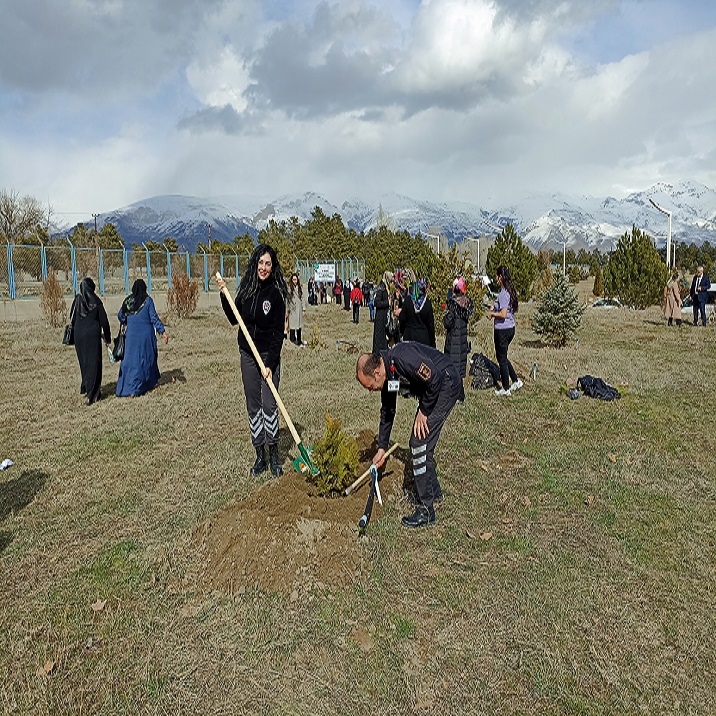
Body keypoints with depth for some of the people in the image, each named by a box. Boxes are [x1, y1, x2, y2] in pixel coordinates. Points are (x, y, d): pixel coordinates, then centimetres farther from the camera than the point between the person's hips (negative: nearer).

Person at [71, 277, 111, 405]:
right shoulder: (96, 301, -8)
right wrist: (107, 338, 4)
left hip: (79, 335, 3)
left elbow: (72, 318, 6)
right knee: (94, 363, 1)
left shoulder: (77, 300, -1)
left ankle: (85, 387, 31)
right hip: (93, 335, -3)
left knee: (83, 361, 18)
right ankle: (92, 394, -1)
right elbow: (104, 321, -6)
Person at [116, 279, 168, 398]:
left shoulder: (127, 301, 2)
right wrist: (163, 331, -11)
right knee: (145, 358, 10)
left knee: (130, 359, 8)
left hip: (131, 334, 3)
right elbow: (154, 318, -11)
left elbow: (120, 316, 9)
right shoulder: (147, 300, -7)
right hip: (146, 333, -3)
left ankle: (123, 388, 5)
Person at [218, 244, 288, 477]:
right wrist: (224, 295, 0)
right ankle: (260, 456, 18)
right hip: (247, 355, 5)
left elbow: (278, 333, -13)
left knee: (269, 405, -5)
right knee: (253, 405, 8)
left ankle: (274, 455, 9)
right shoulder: (247, 288, 4)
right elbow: (234, 320, 11)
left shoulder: (276, 293, -12)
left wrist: (270, 364, -18)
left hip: (269, 355, -5)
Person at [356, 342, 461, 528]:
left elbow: (435, 378, -28)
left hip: (446, 384, -9)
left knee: (419, 443, -11)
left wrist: (424, 412, -15)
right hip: (431, 391, 9)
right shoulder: (387, 374, 1)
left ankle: (426, 509, -3)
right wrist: (382, 448, 17)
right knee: (419, 443, 14)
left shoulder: (402, 358, -29)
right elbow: (387, 411, 13)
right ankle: (434, 492, 33)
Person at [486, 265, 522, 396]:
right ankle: (516, 381, 25)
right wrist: (495, 310, 13)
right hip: (510, 328, 9)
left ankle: (506, 389, 13)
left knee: (502, 358, 3)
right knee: (502, 356, 22)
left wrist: (491, 313, -9)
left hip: (502, 330, -9)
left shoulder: (503, 294, -20)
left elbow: (503, 314, -25)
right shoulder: (510, 291, 8)